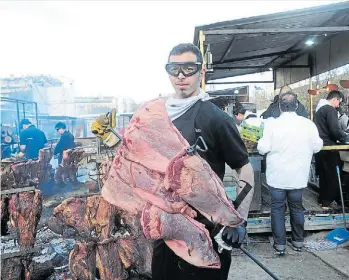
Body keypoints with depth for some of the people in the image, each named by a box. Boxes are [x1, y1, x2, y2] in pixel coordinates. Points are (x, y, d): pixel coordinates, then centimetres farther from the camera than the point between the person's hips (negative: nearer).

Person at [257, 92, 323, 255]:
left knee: (277, 209, 9)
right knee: (296, 207, 17)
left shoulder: (272, 124, -13)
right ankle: (298, 241, 31)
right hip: (298, 176, 2)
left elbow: (263, 149, -13)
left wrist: (260, 143, 8)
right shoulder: (308, 124, -6)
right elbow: (317, 147, 1)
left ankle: (279, 244, 14)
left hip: (277, 176, -2)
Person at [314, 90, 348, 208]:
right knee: (333, 174, 2)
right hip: (328, 147, -9)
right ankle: (328, 201, 8)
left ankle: (322, 199, 22)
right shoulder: (330, 110, -14)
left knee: (323, 174, 15)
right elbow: (335, 130, -21)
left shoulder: (318, 109, 15)